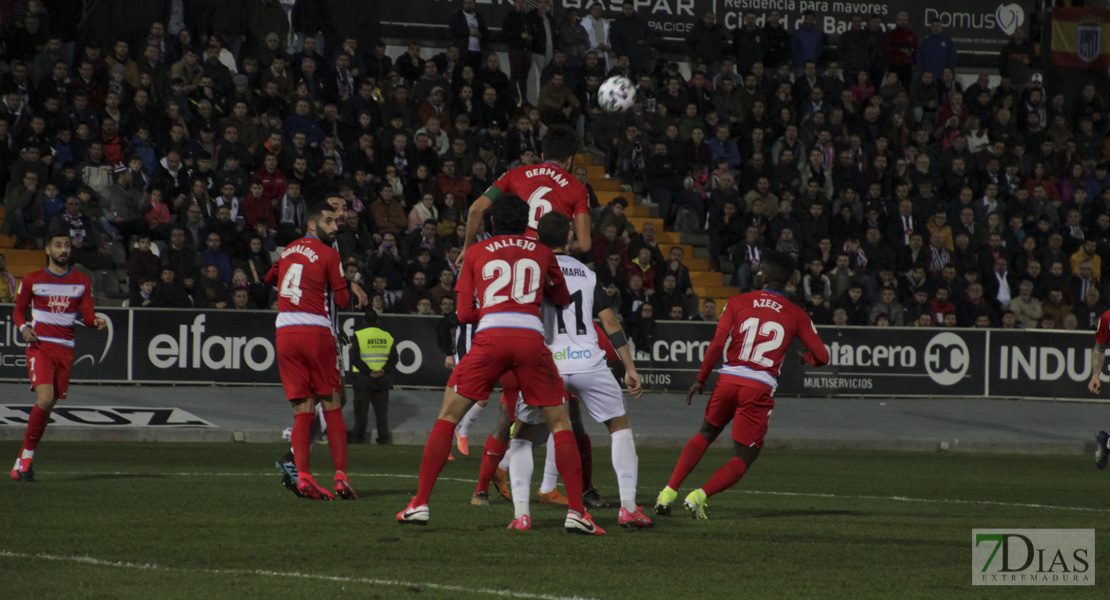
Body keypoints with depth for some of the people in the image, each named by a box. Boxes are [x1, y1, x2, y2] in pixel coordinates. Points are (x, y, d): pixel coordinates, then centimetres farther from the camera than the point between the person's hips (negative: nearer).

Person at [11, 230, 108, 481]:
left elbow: (87, 315, 7)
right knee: (45, 399, -22)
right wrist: (23, 327, -8)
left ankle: (23, 461, 13)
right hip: (40, 346, -3)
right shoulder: (32, 281, 4)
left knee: (49, 405, 2)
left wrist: (96, 321, -16)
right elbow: (18, 310, 13)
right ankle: (26, 457, -12)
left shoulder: (82, 282, 10)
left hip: (65, 349, 3)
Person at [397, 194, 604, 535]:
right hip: (531, 338, 0)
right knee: (560, 423, 11)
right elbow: (563, 299, 33)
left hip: (490, 338, 0)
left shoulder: (477, 253, 17)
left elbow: (464, 314, 13)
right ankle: (576, 511, 1)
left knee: (448, 416, 12)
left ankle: (421, 504, 6)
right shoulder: (542, 253, 20)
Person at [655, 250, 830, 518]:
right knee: (743, 457, 6)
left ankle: (669, 491, 15)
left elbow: (717, 345, -3)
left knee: (706, 434, 26)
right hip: (760, 389, -2)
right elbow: (822, 357, 4)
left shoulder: (738, 303, 5)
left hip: (729, 379, 2)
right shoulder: (796, 315, 6)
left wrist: (701, 379, 6)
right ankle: (700, 496, -16)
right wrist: (804, 357, 27)